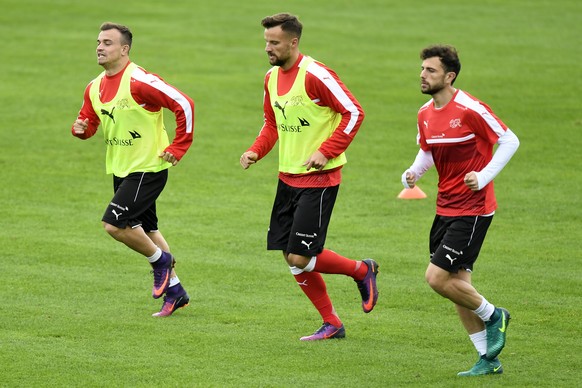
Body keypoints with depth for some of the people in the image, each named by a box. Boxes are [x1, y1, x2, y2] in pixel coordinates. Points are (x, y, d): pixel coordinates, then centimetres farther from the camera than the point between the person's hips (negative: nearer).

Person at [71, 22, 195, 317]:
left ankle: (160, 260, 7)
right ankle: (174, 290, 27)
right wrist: (81, 128, -8)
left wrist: (178, 148, -18)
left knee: (114, 224, -17)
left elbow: (184, 105, -21)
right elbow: (89, 122, 17)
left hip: (148, 168, -9)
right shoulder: (95, 88, 4)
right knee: (145, 230, 15)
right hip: (120, 169, 9)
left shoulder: (139, 82, -21)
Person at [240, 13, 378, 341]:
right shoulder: (272, 78, 8)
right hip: (288, 178, 8)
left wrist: (326, 152, -21)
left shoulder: (315, 75, -17)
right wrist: (256, 151, 3)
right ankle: (331, 324, 21)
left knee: (300, 258, -12)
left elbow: (354, 113, -16)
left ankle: (362, 270, 14)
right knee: (291, 258, 8)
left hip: (319, 179, -8)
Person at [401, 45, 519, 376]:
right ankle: (488, 359, 18)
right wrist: (413, 173, 1)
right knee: (458, 285, 8)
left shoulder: (469, 109, -17)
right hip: (446, 209, 8)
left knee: (438, 278, -13)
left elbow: (510, 141, -12)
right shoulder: (425, 114, 6)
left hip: (472, 209, -8)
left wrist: (484, 176, -20)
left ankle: (493, 315, 11)